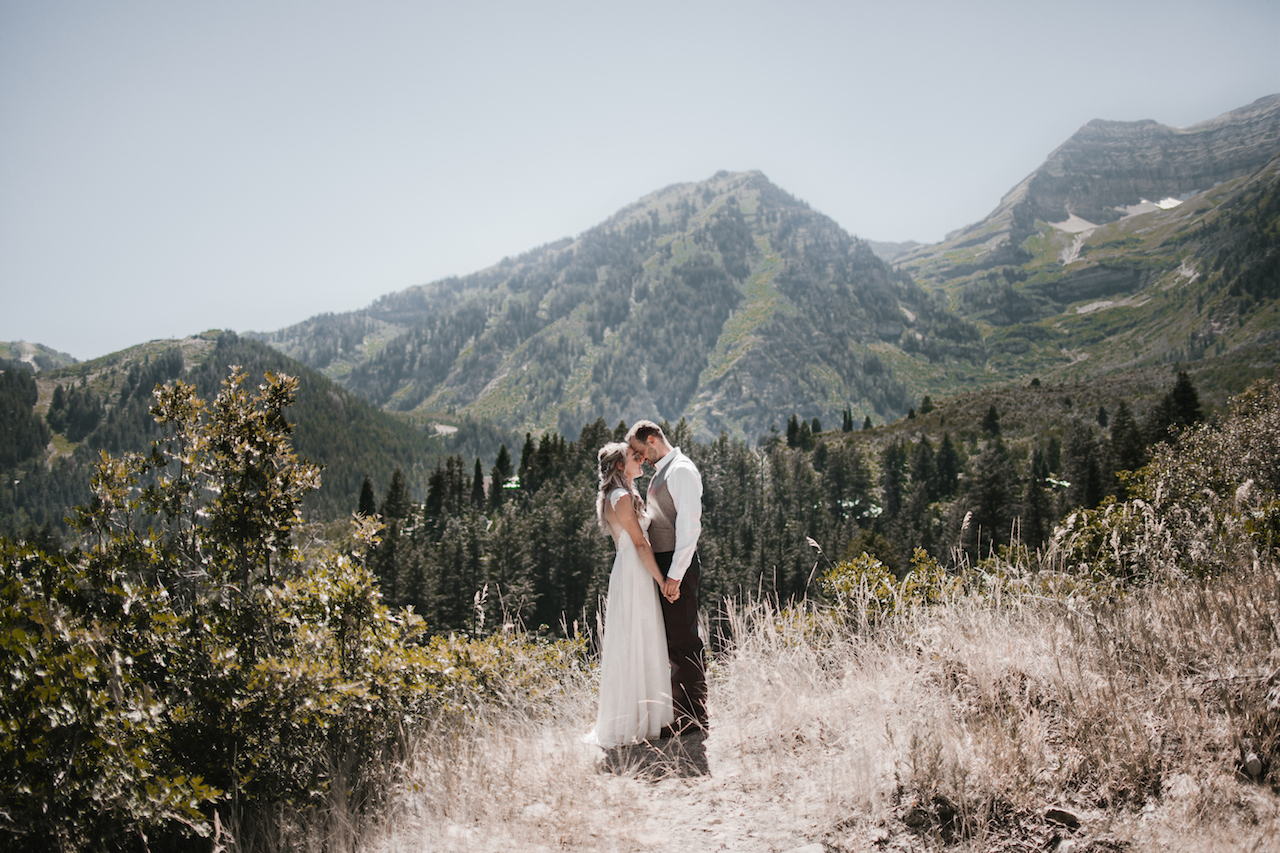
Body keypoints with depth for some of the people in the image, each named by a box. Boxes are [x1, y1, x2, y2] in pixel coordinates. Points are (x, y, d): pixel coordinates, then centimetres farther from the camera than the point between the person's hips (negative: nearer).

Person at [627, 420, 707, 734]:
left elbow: (689, 525, -19)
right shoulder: (661, 472, 18)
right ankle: (682, 717, 22)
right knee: (670, 642, 13)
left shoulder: (681, 470, -12)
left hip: (677, 566, -10)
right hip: (661, 565, 10)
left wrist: (675, 574, -21)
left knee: (683, 640, -6)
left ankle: (695, 719, 1)